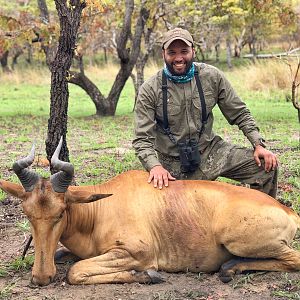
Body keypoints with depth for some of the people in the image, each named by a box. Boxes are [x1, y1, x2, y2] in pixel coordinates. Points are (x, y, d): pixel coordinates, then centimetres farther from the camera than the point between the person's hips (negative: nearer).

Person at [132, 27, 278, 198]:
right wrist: (155, 166, -32)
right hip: (175, 166, -2)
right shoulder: (149, 90, -12)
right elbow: (142, 139, -13)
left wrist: (258, 144, -8)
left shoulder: (212, 77, -5)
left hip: (211, 150, 2)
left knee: (267, 167, -11)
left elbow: (239, 114, 4)